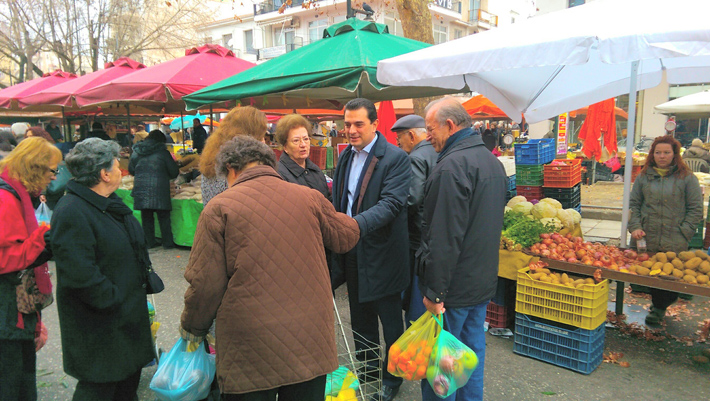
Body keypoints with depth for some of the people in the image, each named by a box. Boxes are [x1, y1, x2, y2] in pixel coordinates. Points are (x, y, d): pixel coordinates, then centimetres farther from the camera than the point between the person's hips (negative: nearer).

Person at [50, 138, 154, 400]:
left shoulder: (108, 203, 9)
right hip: (100, 326, -10)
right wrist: (114, 300, -21)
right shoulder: (72, 213, -25)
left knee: (128, 378, 23)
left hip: (127, 313, 10)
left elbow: (133, 248, 20)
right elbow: (80, 274, -30)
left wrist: (145, 275, 11)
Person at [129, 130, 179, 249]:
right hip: (159, 189, -4)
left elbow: (130, 170, 18)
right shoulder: (162, 152, -4)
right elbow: (174, 172, -2)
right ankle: (168, 243, 9)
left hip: (141, 189, 4)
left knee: (146, 217, 13)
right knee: (164, 217, 5)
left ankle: (149, 242, 19)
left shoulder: (136, 152, 8)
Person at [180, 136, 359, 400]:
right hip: (311, 343, 3)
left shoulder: (219, 207, -7)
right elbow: (347, 237, 13)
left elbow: (206, 284, -8)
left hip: (250, 351, -2)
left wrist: (193, 328, 10)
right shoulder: (310, 197, 0)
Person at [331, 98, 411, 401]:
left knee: (390, 321, 9)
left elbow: (391, 203, -25)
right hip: (352, 251, 7)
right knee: (360, 317, 21)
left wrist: (357, 224, -37)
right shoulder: (346, 156, 9)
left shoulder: (396, 158, -14)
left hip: (382, 253, -7)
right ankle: (367, 370, 41)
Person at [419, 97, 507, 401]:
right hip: (483, 281, 9)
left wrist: (435, 291, -20)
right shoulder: (492, 161, 11)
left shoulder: (453, 165, -21)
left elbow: (445, 237, -25)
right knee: (472, 353, 20)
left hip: (454, 285, -9)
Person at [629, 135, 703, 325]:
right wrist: (635, 227, -2)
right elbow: (634, 204, 11)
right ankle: (658, 306, 24)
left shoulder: (687, 178, 2)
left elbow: (696, 209, 2)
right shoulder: (644, 176, 9)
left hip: (674, 245, -2)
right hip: (646, 241, 2)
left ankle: (659, 309, 21)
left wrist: (682, 233, -6)